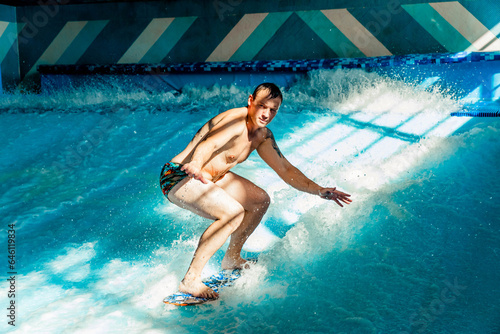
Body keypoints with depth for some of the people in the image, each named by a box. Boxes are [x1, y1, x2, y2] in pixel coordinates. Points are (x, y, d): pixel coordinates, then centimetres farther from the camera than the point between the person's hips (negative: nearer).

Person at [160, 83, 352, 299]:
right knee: (233, 213, -29)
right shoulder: (236, 120, -23)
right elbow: (207, 145, -41)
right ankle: (190, 280, -20)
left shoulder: (262, 135, 4)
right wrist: (195, 167, -62)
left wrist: (319, 191, 3)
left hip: (209, 178, 10)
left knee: (260, 200, 13)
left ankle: (231, 259, 25)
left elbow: (285, 170, 10)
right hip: (177, 176, -10)